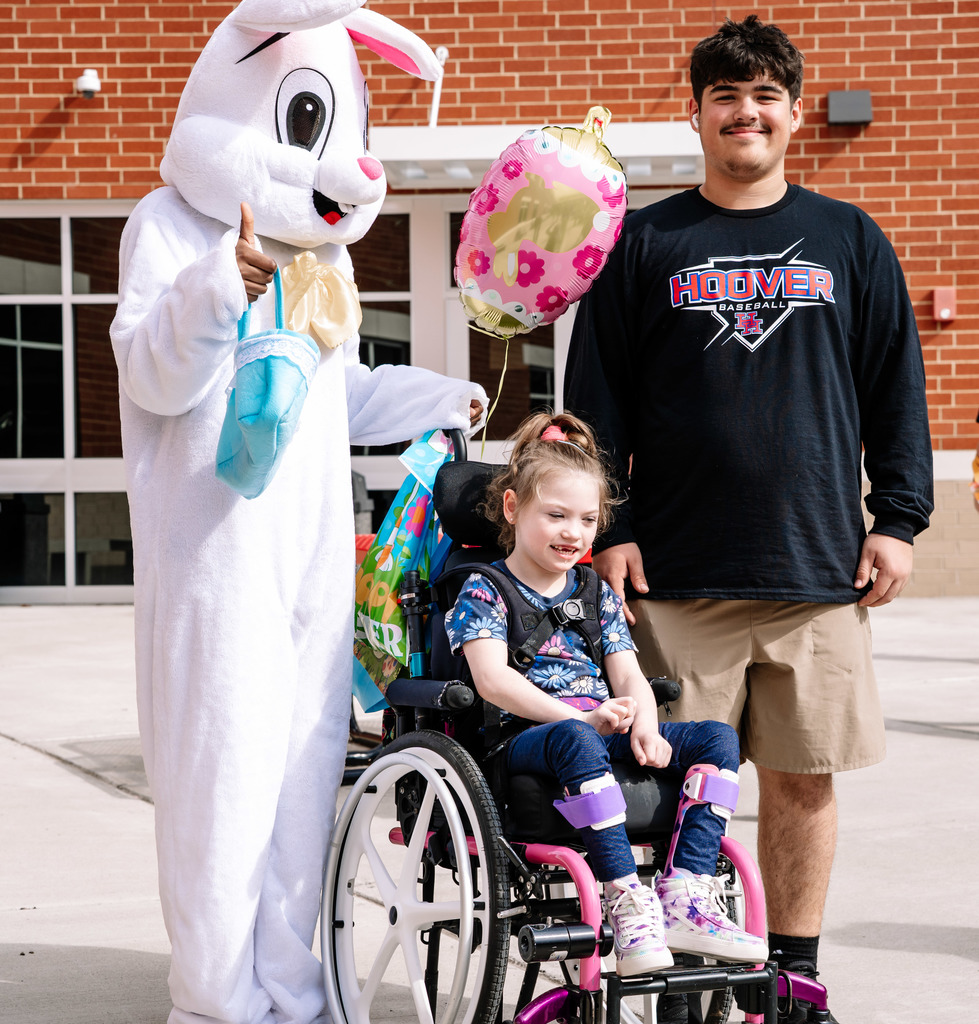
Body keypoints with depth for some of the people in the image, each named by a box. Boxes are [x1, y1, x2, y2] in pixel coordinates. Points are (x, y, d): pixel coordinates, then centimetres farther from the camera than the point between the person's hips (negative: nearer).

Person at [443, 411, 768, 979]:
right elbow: (493, 679, -13)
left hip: (603, 732, 6)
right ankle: (628, 902, -43)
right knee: (577, 740, -41)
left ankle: (687, 895, -29)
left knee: (718, 737, -15)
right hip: (524, 737, -6)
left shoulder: (597, 592, 21)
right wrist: (581, 717, -23)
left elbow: (629, 676, 12)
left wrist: (644, 725, -12)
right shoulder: (485, 590, 3)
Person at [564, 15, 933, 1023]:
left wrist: (897, 518, 4)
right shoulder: (645, 243, 7)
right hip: (677, 566, -1)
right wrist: (607, 528, -2)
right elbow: (594, 395, 5)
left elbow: (896, 388, 12)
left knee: (805, 776, 6)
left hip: (817, 562, 1)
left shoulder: (849, 240, 11)